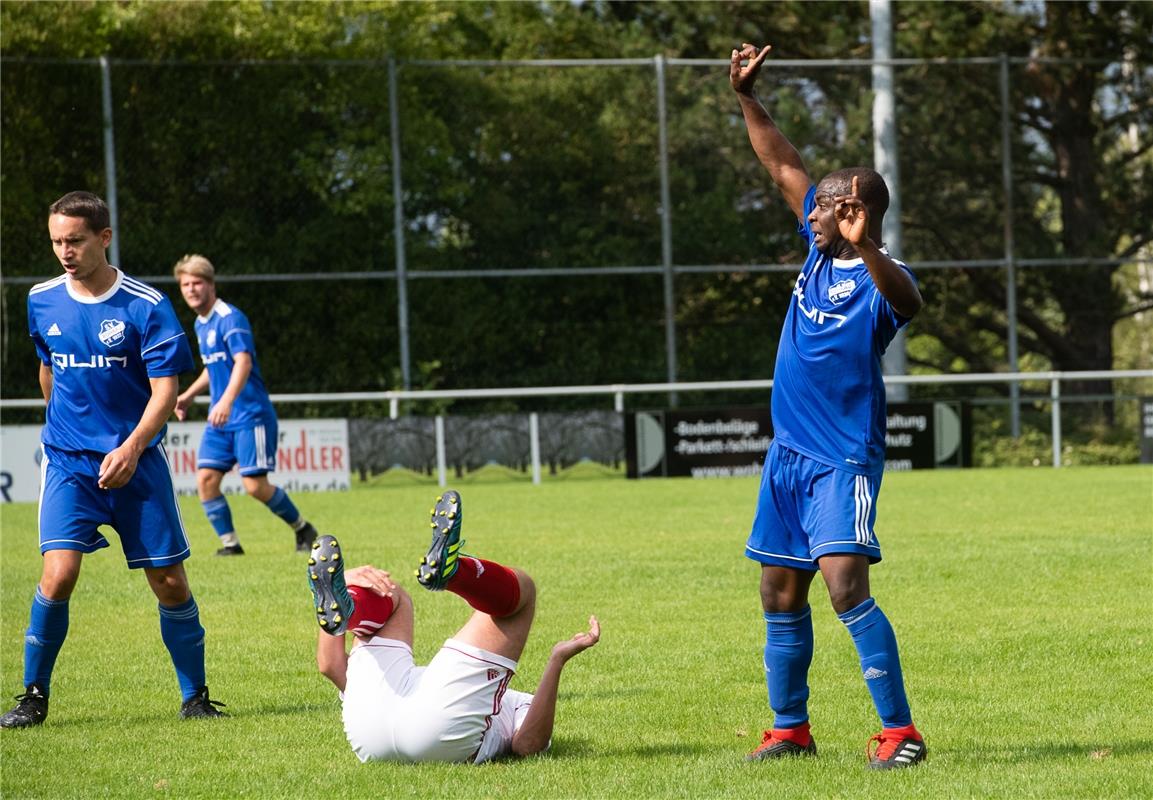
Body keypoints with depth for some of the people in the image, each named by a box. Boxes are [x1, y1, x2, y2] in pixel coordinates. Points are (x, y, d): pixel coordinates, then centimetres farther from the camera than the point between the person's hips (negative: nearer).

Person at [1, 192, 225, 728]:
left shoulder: (146, 306, -8)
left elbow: (165, 388, -11)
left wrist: (132, 447, -25)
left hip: (136, 462, -1)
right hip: (68, 462, 1)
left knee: (170, 582, 0)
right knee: (58, 574, -16)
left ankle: (195, 696, 16)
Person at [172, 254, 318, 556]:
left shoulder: (230, 318, -15)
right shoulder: (200, 324, 13)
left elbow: (243, 362, -28)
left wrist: (227, 401, -42)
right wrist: (189, 394, 22)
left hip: (251, 415, -8)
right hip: (220, 419, 8)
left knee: (255, 485, -11)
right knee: (206, 478, -6)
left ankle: (303, 529, 11)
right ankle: (229, 542, 3)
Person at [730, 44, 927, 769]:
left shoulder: (879, 274, -15)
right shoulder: (820, 246, 7)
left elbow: (907, 302, -40)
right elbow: (783, 165, 17)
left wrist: (864, 248, -55)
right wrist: (746, 96, 13)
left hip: (845, 458, -9)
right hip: (790, 452, 9)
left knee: (846, 586, -20)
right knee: (781, 594, 12)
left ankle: (901, 732, -17)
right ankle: (790, 729, 24)